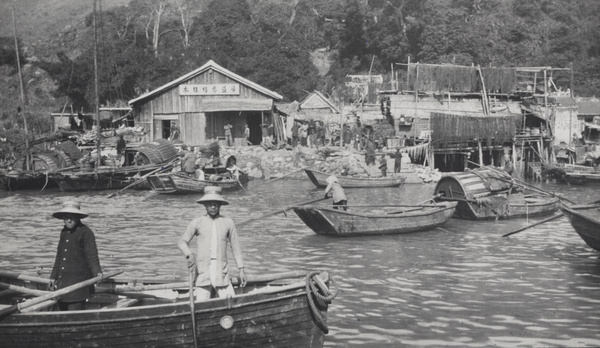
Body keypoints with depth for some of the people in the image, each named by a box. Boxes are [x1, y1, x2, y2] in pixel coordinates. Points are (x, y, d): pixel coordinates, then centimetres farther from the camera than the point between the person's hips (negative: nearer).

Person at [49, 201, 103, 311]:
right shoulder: (64, 232, 15)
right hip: (63, 283, 8)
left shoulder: (86, 233, -8)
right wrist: (53, 277, 25)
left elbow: (92, 255, -15)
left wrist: (97, 272, -31)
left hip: (79, 283, -8)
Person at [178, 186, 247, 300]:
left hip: (222, 273, 1)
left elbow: (235, 247, 11)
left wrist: (241, 270, 7)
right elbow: (182, 242, 8)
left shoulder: (228, 223, 8)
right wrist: (189, 255, -11)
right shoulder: (197, 223, 6)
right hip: (203, 273, -1)